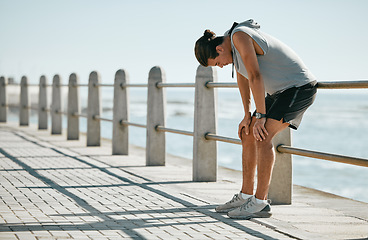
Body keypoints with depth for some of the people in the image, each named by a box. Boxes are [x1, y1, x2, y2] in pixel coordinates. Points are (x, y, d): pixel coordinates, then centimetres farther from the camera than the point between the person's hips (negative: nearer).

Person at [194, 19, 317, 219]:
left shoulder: (239, 35, -20)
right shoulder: (231, 41, 9)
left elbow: (255, 77, -23)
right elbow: (242, 78, 19)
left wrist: (260, 116, -19)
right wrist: (247, 116, 16)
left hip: (300, 87, -10)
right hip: (281, 91, 10)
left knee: (263, 137, -19)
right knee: (249, 135, 8)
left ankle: (260, 203, -17)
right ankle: (245, 196, 13)